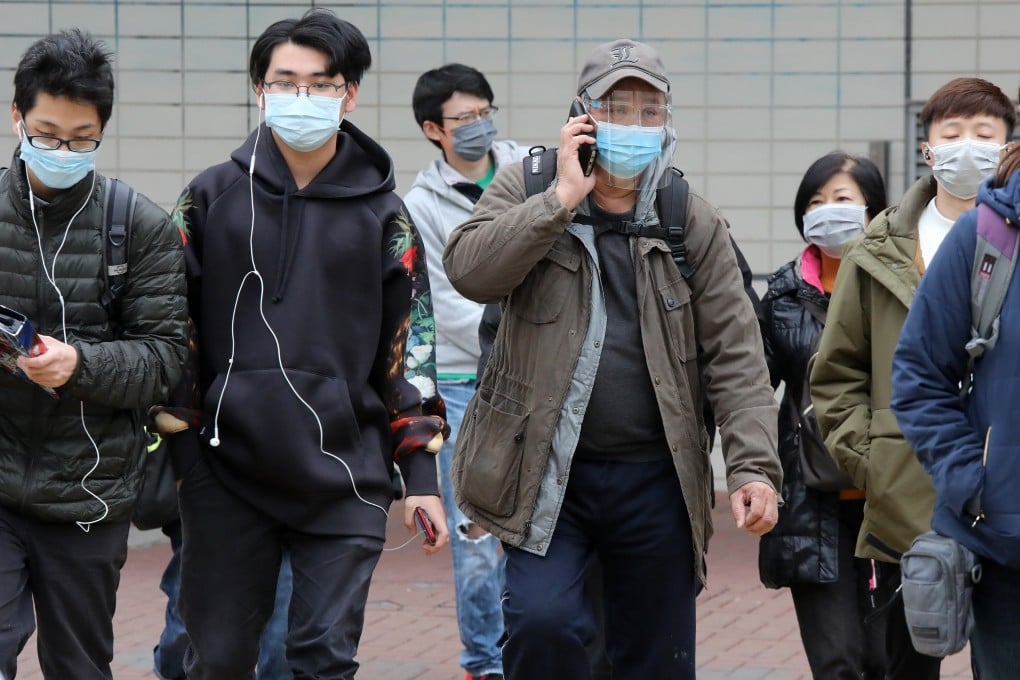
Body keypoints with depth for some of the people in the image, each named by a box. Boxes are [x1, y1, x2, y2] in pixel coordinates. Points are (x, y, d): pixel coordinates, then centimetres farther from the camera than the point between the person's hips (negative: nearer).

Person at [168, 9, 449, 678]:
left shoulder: (382, 213, 5)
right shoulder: (211, 198, 4)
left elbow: (407, 349, 8)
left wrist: (422, 474, 4)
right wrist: (165, 449, 2)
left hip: (344, 479, 0)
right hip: (226, 477, 0)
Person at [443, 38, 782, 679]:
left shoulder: (695, 222, 5)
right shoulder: (528, 190, 3)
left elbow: (735, 352, 0)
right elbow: (469, 270, -15)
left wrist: (754, 465, -11)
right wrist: (564, 199, -18)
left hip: (655, 481, 2)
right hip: (546, 474, -2)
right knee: (543, 623, -20)